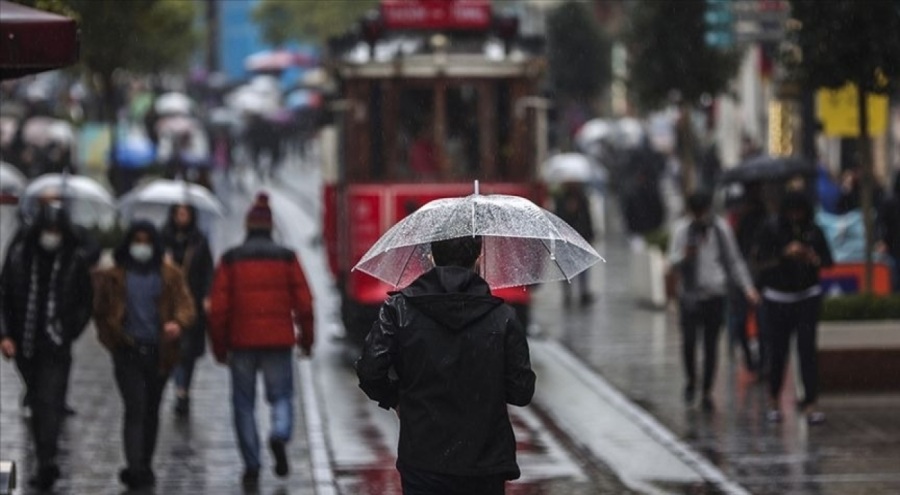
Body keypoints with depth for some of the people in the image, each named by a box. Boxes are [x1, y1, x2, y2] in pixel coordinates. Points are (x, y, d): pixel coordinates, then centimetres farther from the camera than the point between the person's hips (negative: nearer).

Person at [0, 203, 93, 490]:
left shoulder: (74, 262, -3)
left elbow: (86, 302, 8)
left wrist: (70, 331, -1)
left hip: (56, 346, -3)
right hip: (25, 344, 3)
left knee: (49, 402, -13)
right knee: (38, 403, 13)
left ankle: (46, 461, -20)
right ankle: (46, 461, 24)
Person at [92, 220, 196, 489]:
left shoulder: (170, 276, 6)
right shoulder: (114, 276, 5)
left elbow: (186, 304, -3)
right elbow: (101, 312, 13)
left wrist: (178, 323, -22)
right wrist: (112, 339, 0)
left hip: (159, 353, 2)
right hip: (128, 352, -2)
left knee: (151, 410, 11)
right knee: (135, 408, -13)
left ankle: (143, 466, 24)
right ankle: (136, 468, -20)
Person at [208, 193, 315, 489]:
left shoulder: (230, 260, 1)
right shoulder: (286, 258, 1)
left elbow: (218, 307, -2)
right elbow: (304, 303, 0)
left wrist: (219, 346, 6)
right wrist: (306, 339, 11)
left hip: (241, 342, 0)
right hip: (278, 342, 0)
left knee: (244, 403, 8)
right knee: (281, 394, 12)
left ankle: (251, 466, 3)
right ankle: (280, 434, -19)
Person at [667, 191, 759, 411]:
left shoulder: (721, 228, 3)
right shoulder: (682, 228, 0)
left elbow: (734, 261, 12)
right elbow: (673, 262, -1)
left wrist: (747, 287, 4)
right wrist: (684, 256, -24)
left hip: (715, 295, 1)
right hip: (690, 295, -1)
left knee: (711, 345, 3)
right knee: (689, 341, -10)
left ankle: (707, 392, 12)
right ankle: (691, 380, 16)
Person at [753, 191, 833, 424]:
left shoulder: (814, 231, 1)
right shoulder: (771, 230, -5)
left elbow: (828, 261, 4)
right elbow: (762, 263, -9)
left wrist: (814, 259, -18)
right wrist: (785, 254, -24)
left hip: (807, 297, 1)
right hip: (777, 298, -1)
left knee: (807, 349, -9)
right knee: (778, 352, 0)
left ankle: (810, 404, -10)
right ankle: (773, 402, 19)